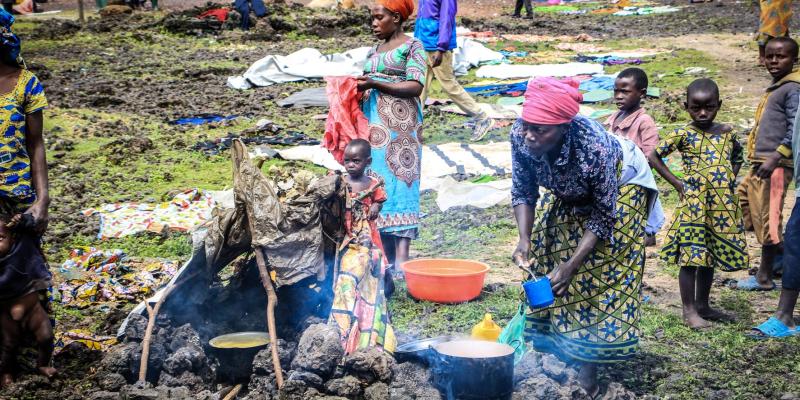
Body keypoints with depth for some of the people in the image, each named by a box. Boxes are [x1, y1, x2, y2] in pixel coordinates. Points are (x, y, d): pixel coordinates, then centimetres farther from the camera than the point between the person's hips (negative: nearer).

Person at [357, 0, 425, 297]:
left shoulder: (412, 46, 0)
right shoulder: (375, 51, 20)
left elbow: (415, 86, -10)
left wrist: (375, 84, -14)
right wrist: (360, 89, 3)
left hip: (400, 125, -7)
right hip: (374, 124, 7)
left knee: (399, 183, -14)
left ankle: (402, 254, -19)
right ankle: (387, 258, 3)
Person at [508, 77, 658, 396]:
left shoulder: (594, 147, -43)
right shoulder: (520, 135, -30)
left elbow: (603, 216, -30)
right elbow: (523, 192, -14)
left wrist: (571, 266, -34)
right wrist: (524, 239, -28)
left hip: (620, 184, -5)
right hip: (567, 193, 5)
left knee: (601, 273, -7)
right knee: (547, 261, 3)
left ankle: (588, 368, 2)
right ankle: (556, 351, 17)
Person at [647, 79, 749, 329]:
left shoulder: (727, 133, 7)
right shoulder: (684, 135, -7)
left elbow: (738, 157, 25)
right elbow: (654, 156, -5)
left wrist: (730, 180, 9)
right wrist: (677, 183, -6)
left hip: (723, 205, 5)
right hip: (694, 203, -5)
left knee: (710, 256, 13)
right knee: (691, 257, -4)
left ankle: (703, 306, 25)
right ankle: (689, 311, 3)